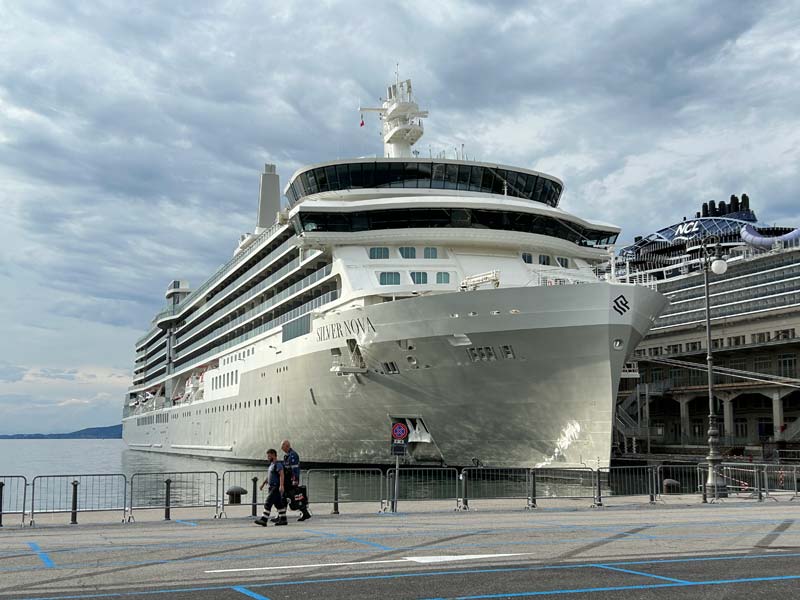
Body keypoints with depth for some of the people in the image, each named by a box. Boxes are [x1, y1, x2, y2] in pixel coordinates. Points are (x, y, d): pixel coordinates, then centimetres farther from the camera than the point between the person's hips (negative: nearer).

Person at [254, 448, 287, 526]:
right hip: (271, 487, 10)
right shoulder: (271, 464, 19)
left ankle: (264, 520, -13)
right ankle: (283, 520, 15)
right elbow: (268, 476, 28)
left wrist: (281, 486, -32)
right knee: (278, 504, 11)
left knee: (268, 503, -12)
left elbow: (282, 475, -23)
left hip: (276, 487, -10)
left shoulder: (278, 464, -12)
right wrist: (263, 484, 28)